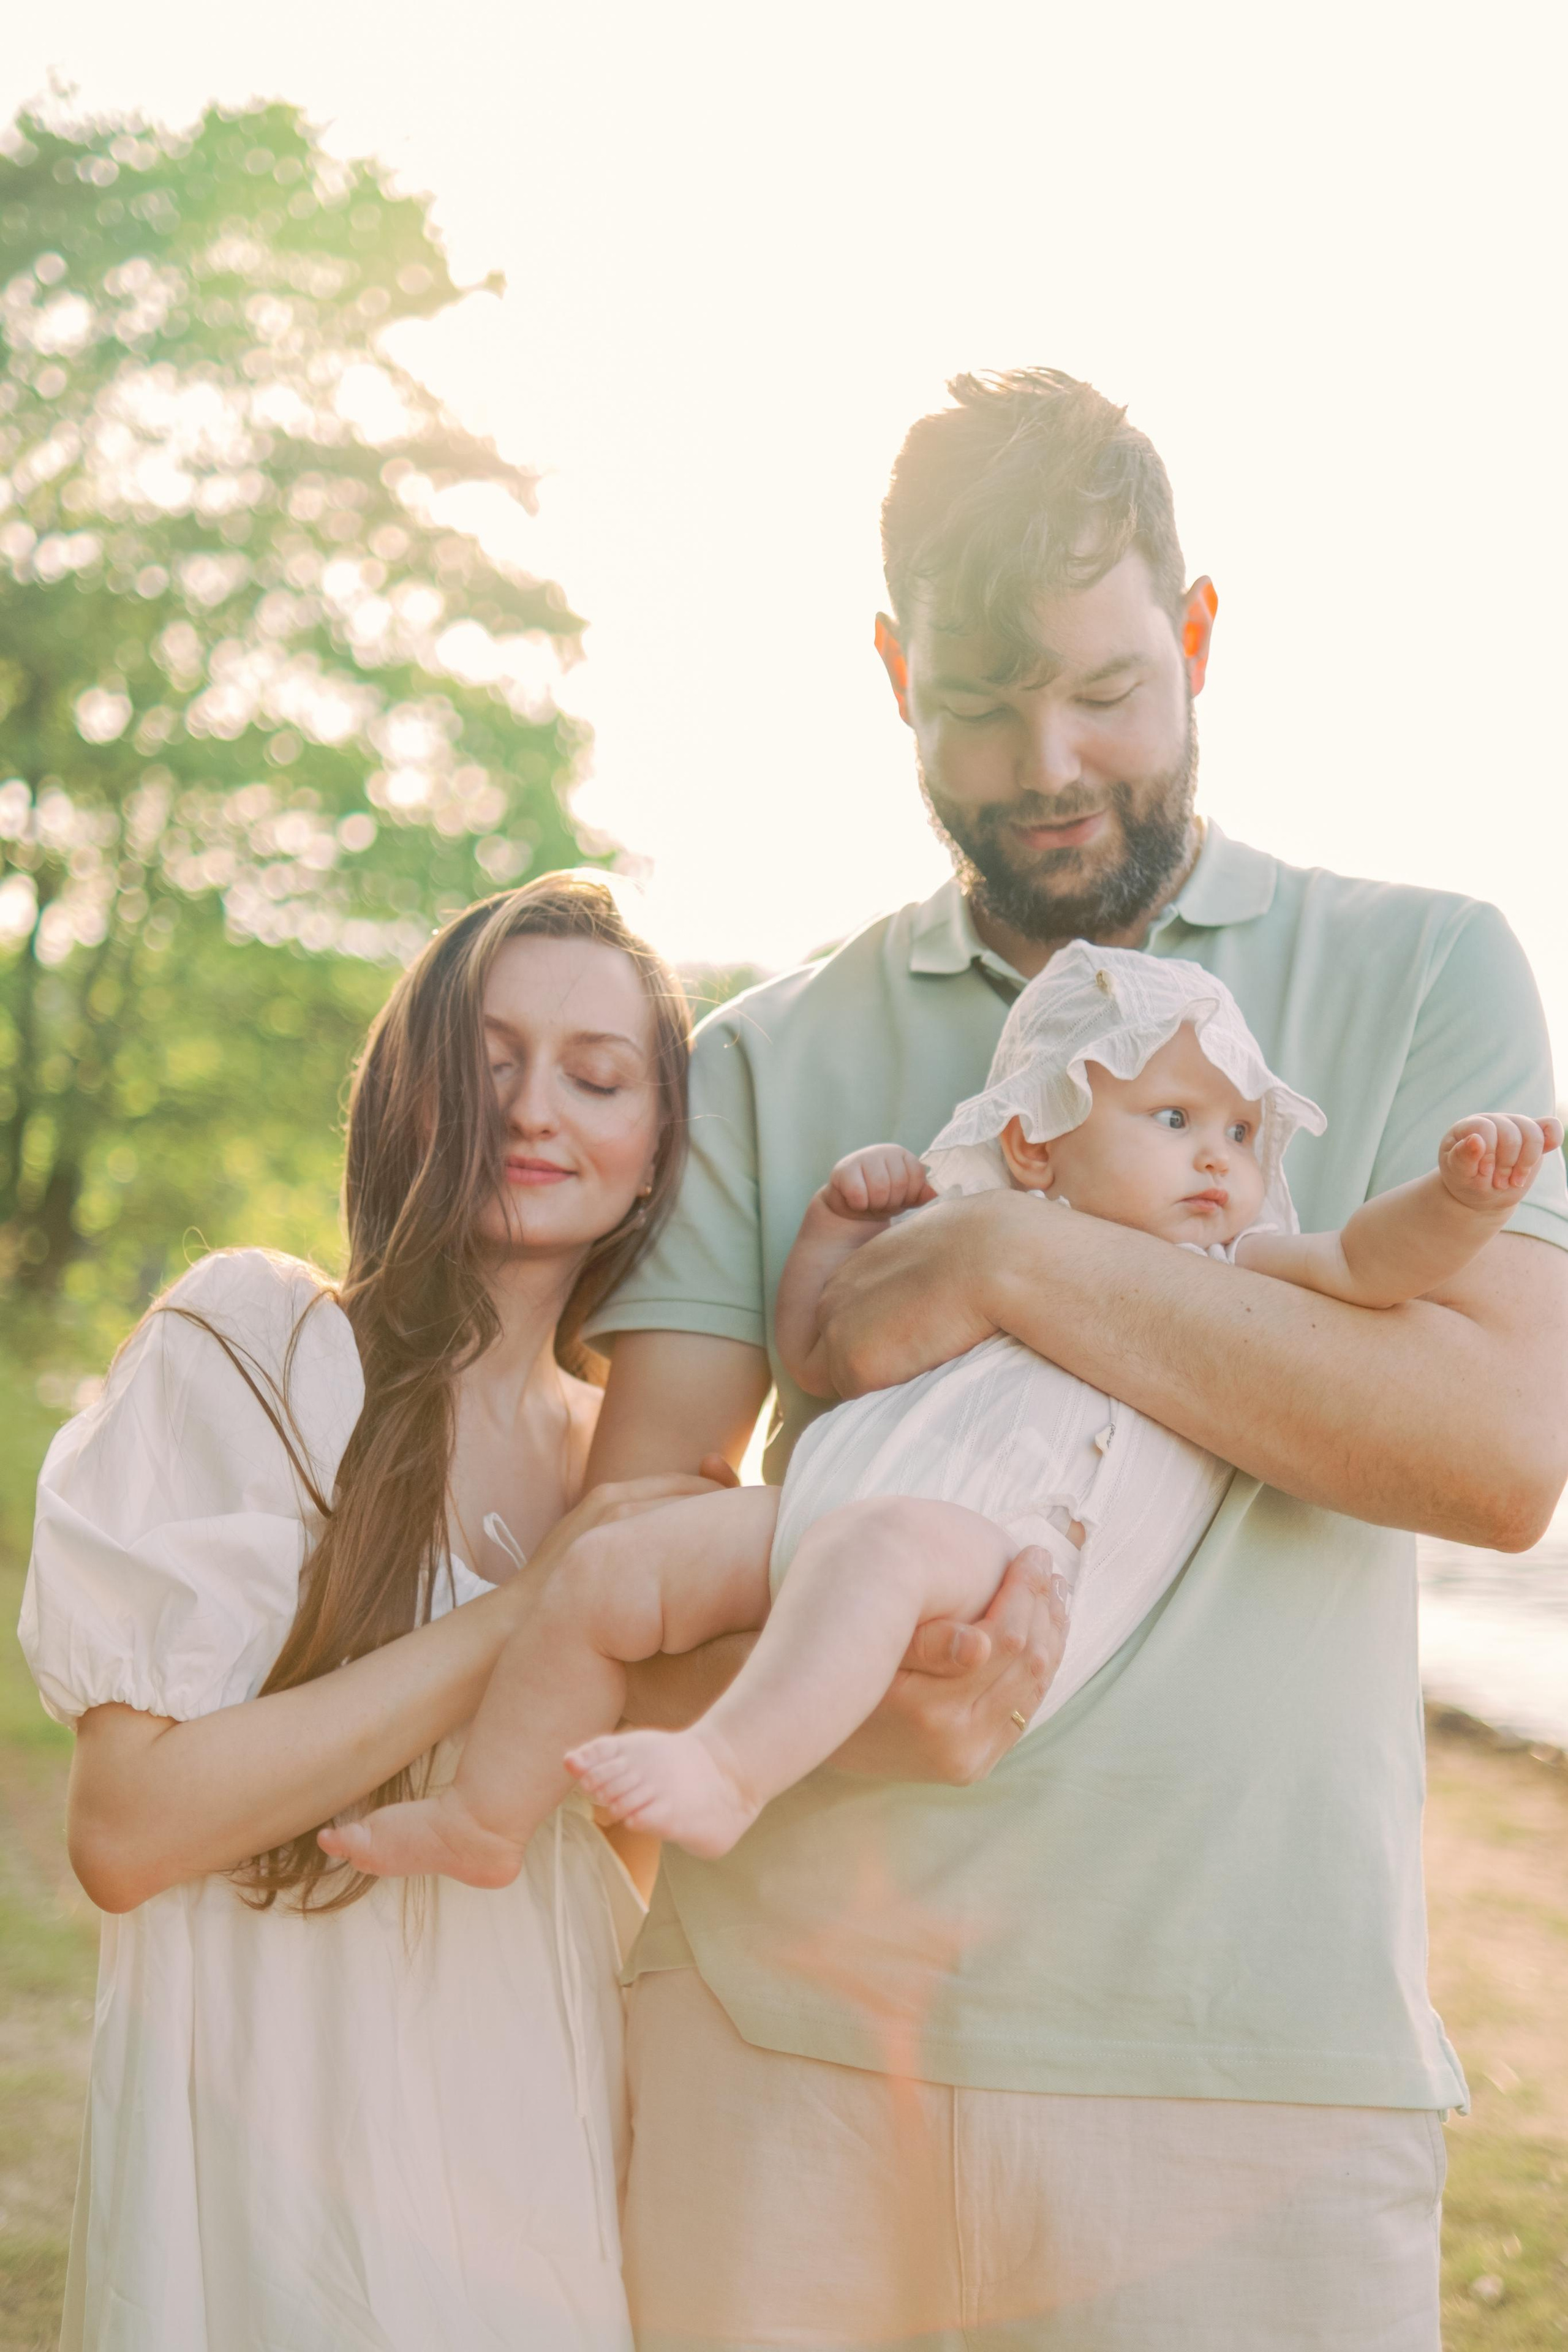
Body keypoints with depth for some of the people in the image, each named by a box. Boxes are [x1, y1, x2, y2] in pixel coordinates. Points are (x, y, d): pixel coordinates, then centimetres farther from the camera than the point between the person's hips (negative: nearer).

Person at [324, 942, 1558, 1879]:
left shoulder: (1236, 1275, 18)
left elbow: (1371, 1262, 1)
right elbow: (816, 1351, 37)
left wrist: (1463, 1194, -17)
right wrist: (840, 1222, 25)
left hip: (1001, 1556, -5)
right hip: (825, 1509, 6)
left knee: (875, 1544, -38)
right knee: (604, 1570, -2)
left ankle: (730, 1772, -47)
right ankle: (485, 1821, 11)